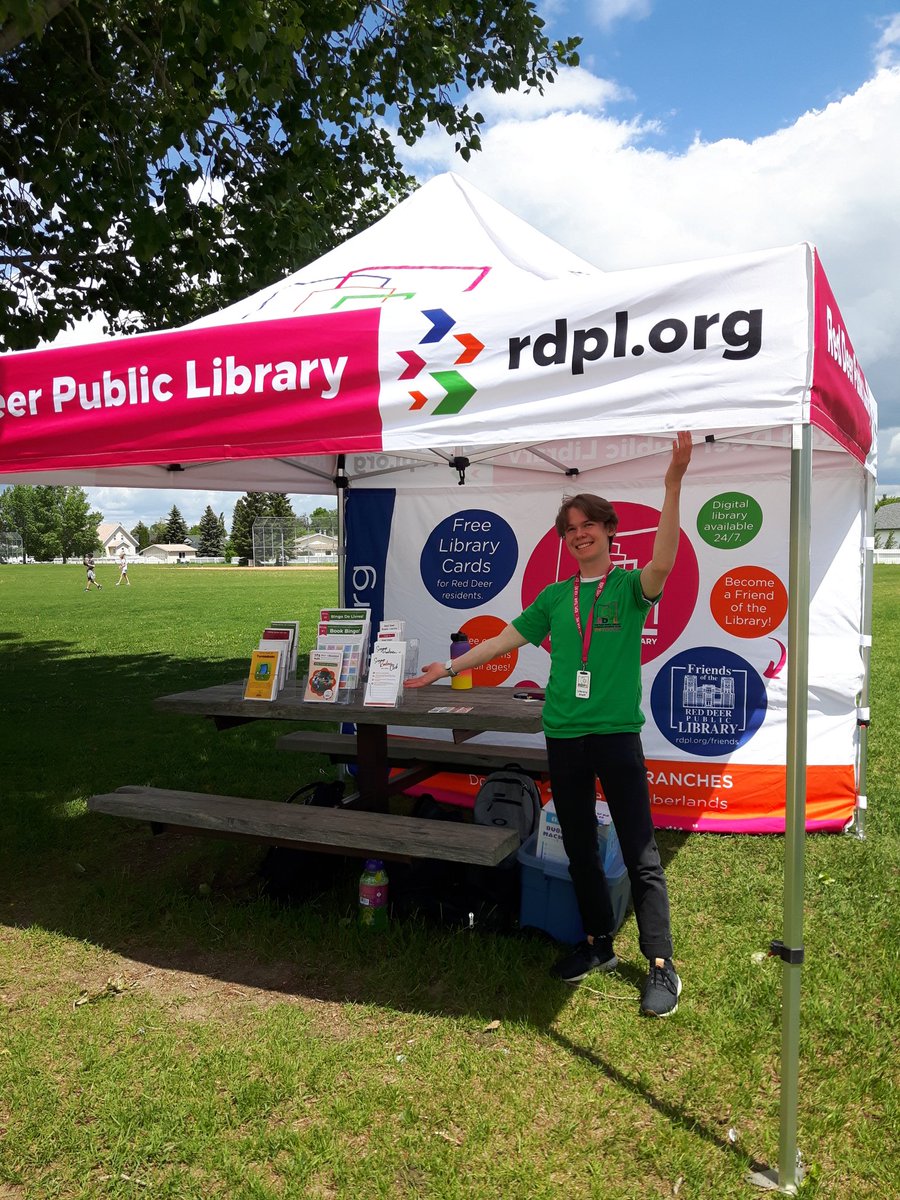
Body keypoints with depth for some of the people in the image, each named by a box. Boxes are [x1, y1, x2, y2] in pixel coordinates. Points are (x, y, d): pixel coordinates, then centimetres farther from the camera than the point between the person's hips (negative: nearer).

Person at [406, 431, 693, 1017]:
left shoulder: (630, 586, -1)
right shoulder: (556, 595, 12)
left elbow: (663, 563, -24)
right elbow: (504, 640, 17)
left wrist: (673, 484, -33)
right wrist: (447, 668, 17)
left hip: (617, 733, -5)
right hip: (563, 734, 5)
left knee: (641, 854, -1)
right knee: (580, 848, 14)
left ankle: (662, 967, 9)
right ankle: (600, 944, 30)